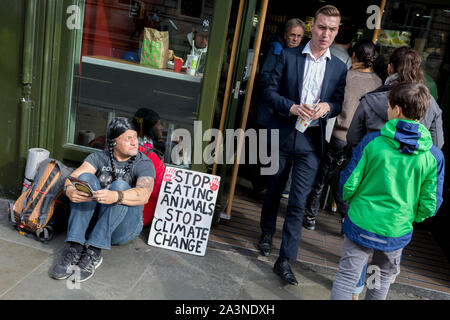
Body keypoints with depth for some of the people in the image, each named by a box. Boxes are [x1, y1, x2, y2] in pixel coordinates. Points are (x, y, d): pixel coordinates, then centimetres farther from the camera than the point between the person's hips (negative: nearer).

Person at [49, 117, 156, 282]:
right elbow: (72, 177, -10)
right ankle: (75, 248, -30)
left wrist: (116, 196, -45)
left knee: (120, 185, -28)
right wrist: (70, 191, -35)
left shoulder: (144, 164, -5)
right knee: (86, 177, -20)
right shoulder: (99, 157, 5)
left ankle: (94, 252, -32)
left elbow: (143, 195, -26)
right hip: (93, 221, 3)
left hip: (124, 228, -3)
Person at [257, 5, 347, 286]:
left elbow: (340, 103, 9)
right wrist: (292, 107, -18)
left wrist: (328, 107, -14)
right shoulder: (288, 56, 0)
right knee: (274, 190, 17)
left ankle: (285, 260, 6)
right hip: (282, 136, 0)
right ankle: (267, 233, 41)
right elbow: (271, 90, -1)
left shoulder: (340, 68, 4)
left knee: (298, 202, -3)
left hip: (312, 141, 0)